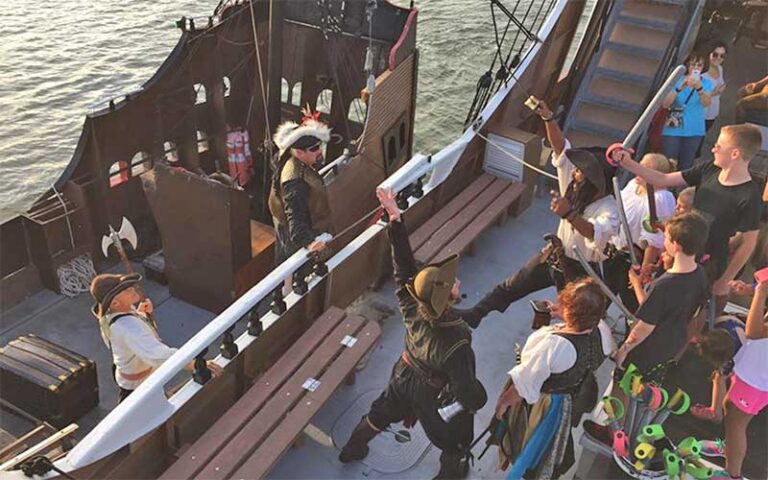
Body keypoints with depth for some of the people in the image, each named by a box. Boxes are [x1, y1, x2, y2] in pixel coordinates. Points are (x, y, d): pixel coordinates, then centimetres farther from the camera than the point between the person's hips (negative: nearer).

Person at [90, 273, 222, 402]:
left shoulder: (110, 314, -12)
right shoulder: (128, 327, -43)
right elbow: (157, 355, -55)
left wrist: (141, 313, -11)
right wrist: (196, 364, -64)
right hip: (139, 384, -9)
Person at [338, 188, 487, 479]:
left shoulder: (412, 305, -31)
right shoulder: (456, 346, -44)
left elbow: (403, 264, -24)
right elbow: (468, 392, -34)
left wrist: (395, 218, -21)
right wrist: (480, 401, -11)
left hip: (404, 378, 6)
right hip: (436, 399, -6)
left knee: (381, 414, 34)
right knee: (455, 444, 27)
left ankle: (352, 450, 60)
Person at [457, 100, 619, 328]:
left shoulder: (609, 211, -30)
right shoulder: (576, 185, -12)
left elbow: (598, 234, -52)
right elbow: (561, 147, -15)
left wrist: (569, 214, -68)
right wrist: (548, 117, -28)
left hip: (579, 270, -7)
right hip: (555, 254, 7)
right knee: (511, 286, 17)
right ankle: (474, 314, 33)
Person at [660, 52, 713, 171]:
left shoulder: (706, 83, 1)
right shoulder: (678, 80, -2)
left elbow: (707, 103, -19)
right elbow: (665, 104, -12)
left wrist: (699, 88, -37)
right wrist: (679, 89, -27)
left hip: (694, 131, 2)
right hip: (673, 129, -2)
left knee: (685, 164, 12)